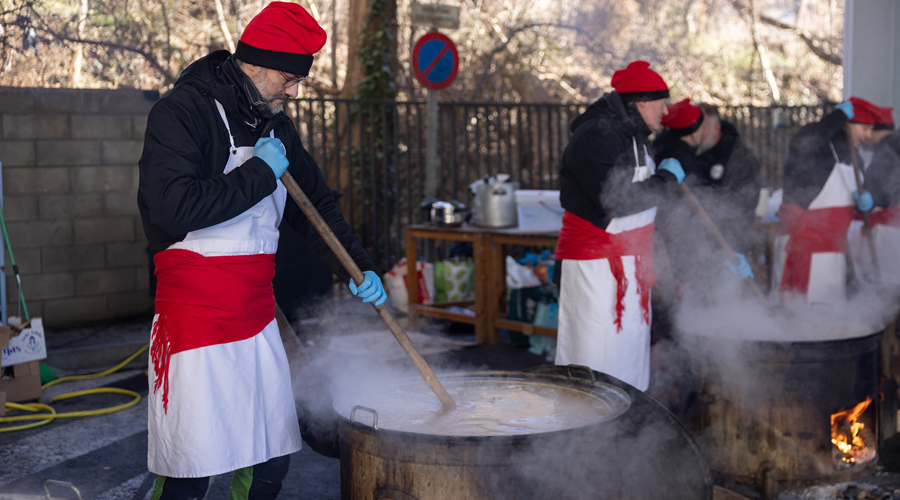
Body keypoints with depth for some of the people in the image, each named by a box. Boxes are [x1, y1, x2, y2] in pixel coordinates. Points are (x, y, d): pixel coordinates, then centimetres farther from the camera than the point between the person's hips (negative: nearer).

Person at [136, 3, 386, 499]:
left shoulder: (276, 127, 13)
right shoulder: (181, 112, -11)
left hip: (258, 318, 7)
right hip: (194, 320, -7)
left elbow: (317, 204, 22)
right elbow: (175, 208, -25)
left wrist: (358, 268, 12)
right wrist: (261, 173, -17)